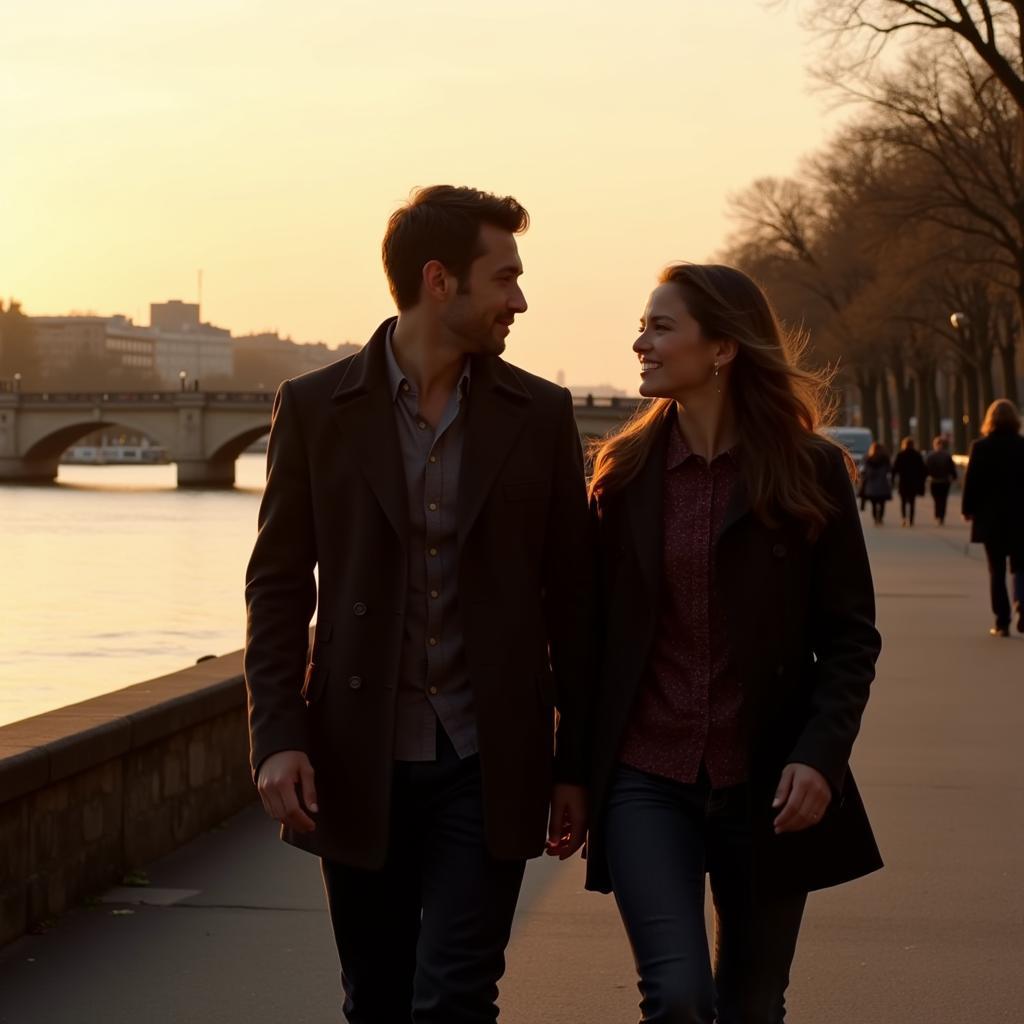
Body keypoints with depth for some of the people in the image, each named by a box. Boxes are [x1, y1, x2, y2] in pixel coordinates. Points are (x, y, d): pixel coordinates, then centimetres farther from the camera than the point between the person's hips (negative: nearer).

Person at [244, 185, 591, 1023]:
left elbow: (570, 598, 6)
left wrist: (574, 764, 5)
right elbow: (279, 584, 2)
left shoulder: (541, 415, 3)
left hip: (486, 768, 0)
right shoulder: (317, 408, 0)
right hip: (358, 766, 1)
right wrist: (277, 735, -9)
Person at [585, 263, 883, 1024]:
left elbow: (850, 634, -2)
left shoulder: (811, 472, -3)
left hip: (766, 787, 0)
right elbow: (595, 627, 6)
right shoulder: (624, 471, 2)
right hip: (647, 781, 0)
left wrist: (822, 754, -15)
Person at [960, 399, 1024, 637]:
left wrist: (968, 509, 7)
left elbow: (971, 481, -4)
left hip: (991, 518, -1)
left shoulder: (981, 447, -6)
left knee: (996, 571, 6)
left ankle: (1002, 622, 2)